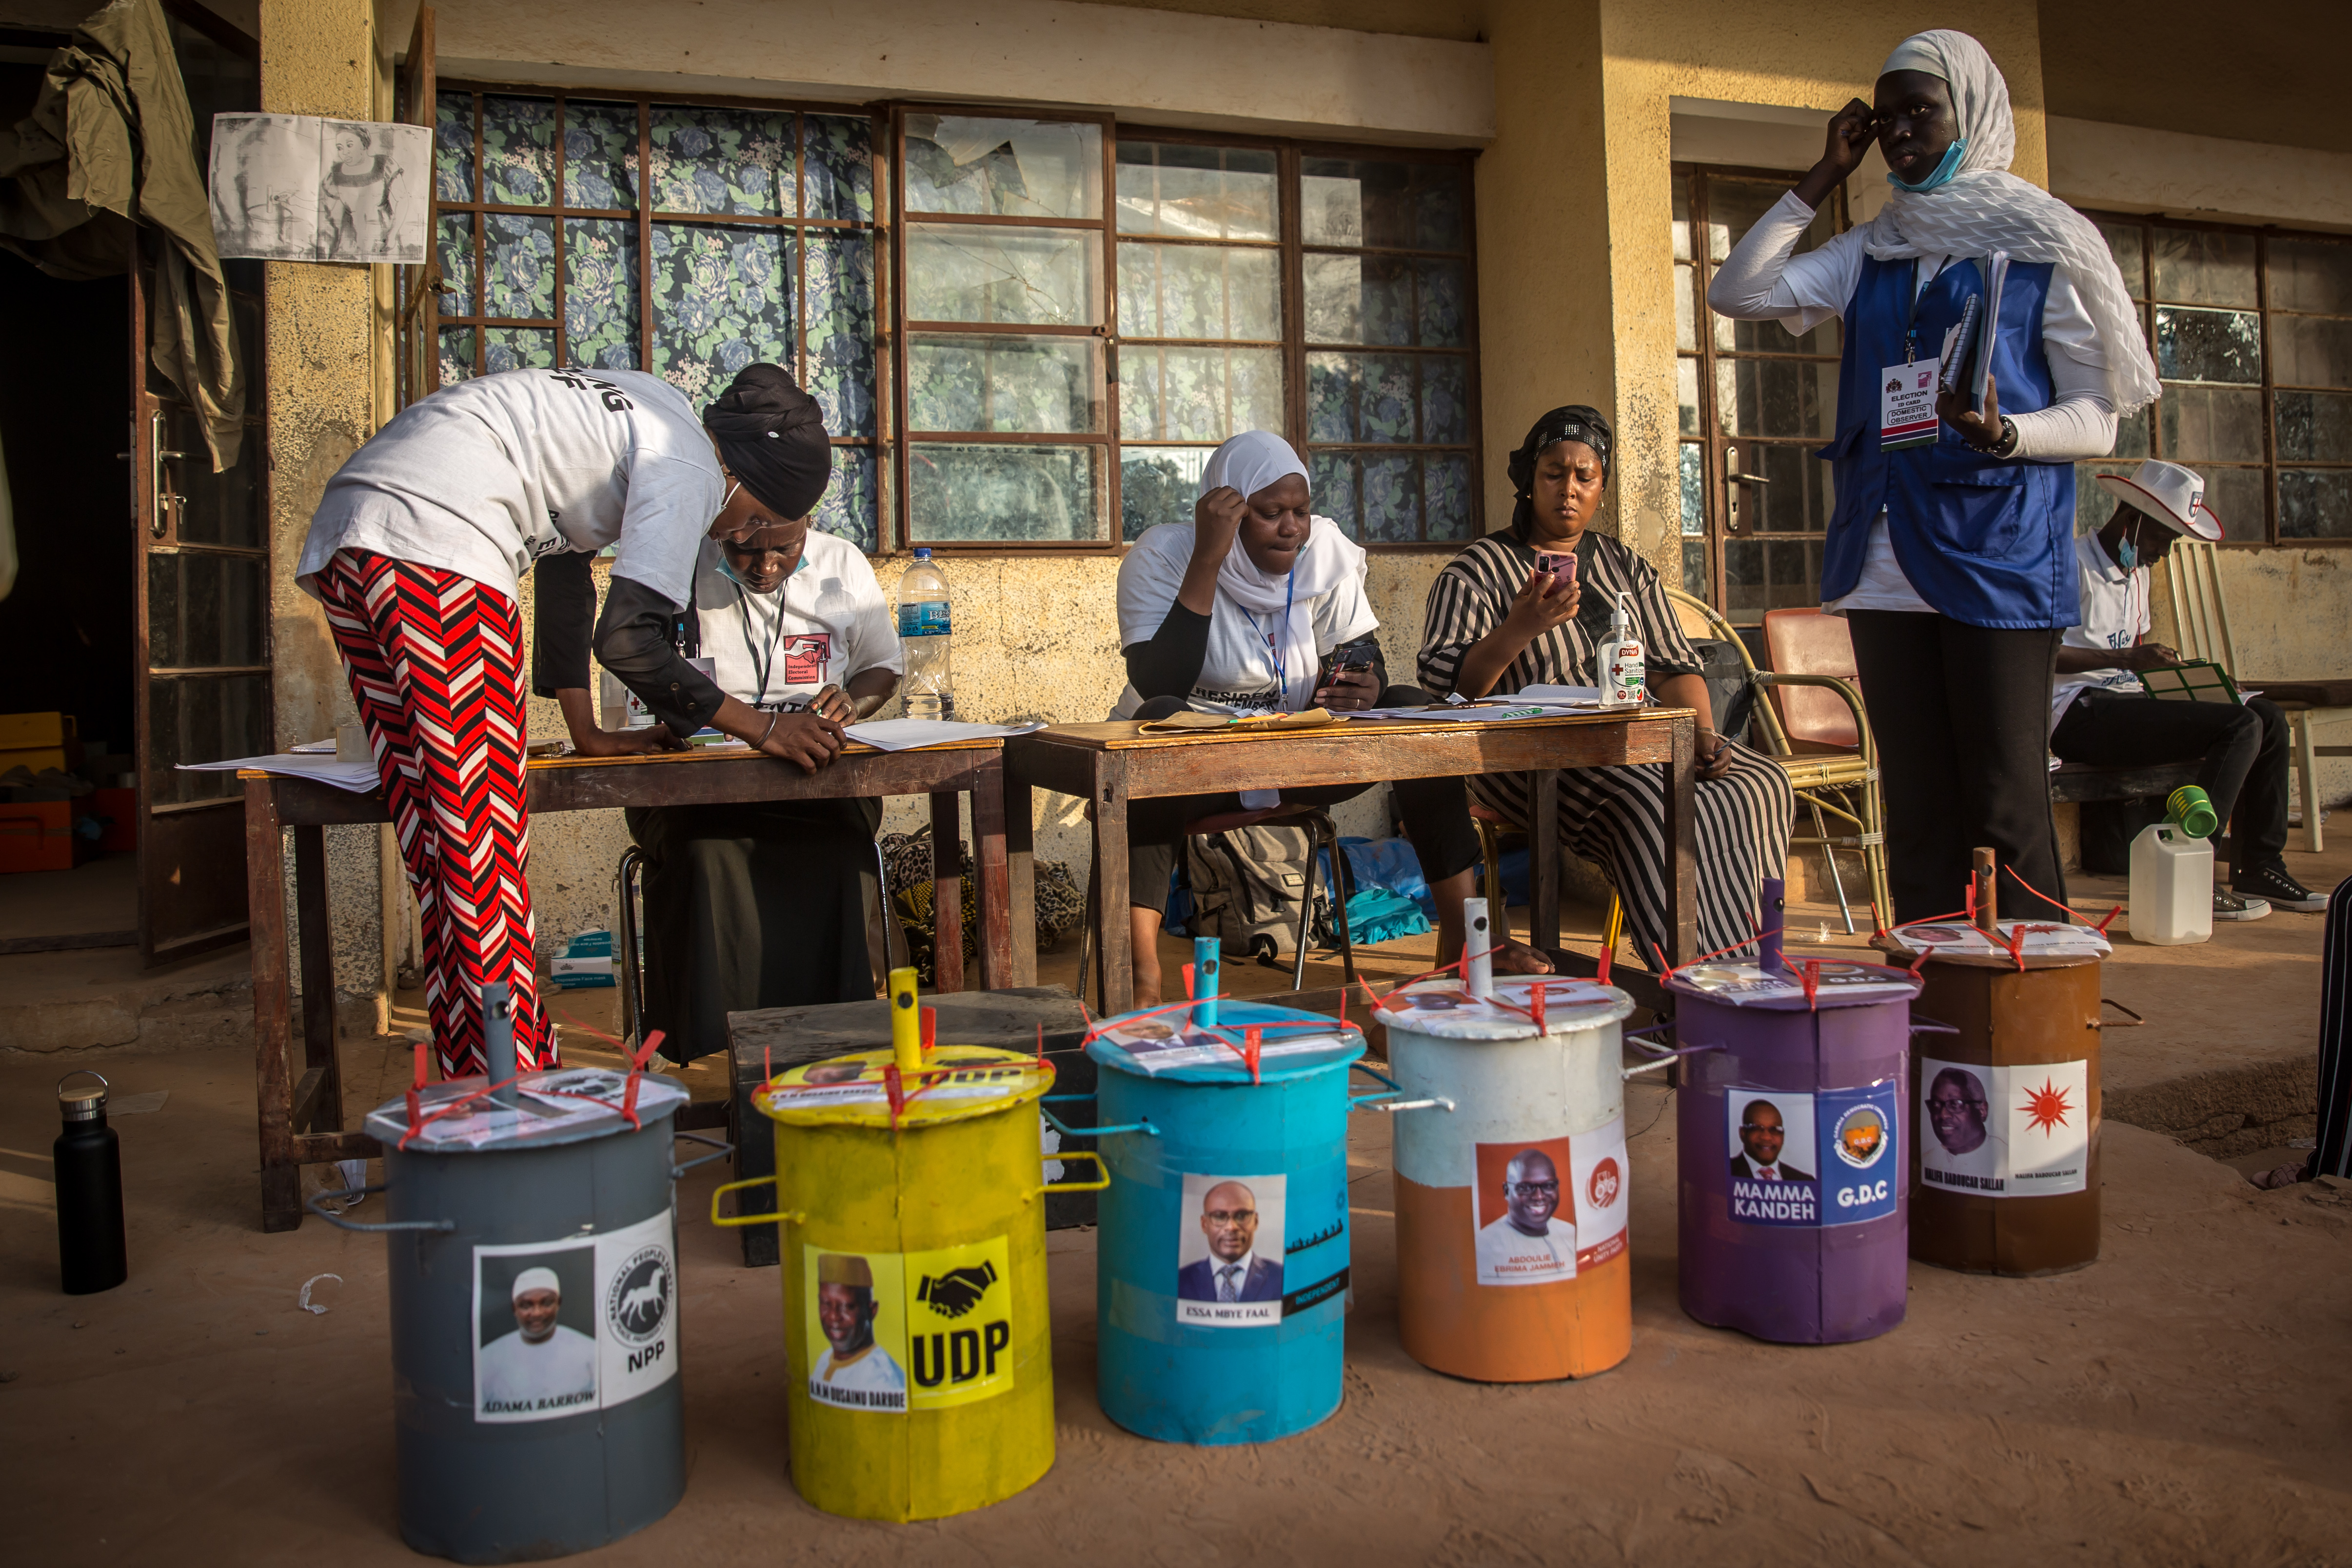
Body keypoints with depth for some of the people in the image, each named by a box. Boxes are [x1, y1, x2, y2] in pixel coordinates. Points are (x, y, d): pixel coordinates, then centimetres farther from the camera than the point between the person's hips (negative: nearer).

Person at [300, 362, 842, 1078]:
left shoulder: (643, 416, 26)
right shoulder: (691, 468, -3)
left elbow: (564, 567, 30)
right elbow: (626, 639, -10)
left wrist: (588, 733, 31)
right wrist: (761, 728, -1)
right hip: (433, 542, -10)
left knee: (439, 839, 11)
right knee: (486, 837, -6)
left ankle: (472, 1077, 19)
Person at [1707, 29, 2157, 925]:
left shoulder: (2045, 245, 3)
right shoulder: (1872, 253, 18)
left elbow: (2097, 416, 0)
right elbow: (1738, 294, 9)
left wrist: (2002, 433, -21)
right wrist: (1822, 178, 10)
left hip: (1996, 555, -5)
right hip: (1884, 561, 5)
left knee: (2004, 804, -7)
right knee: (1916, 806, 6)